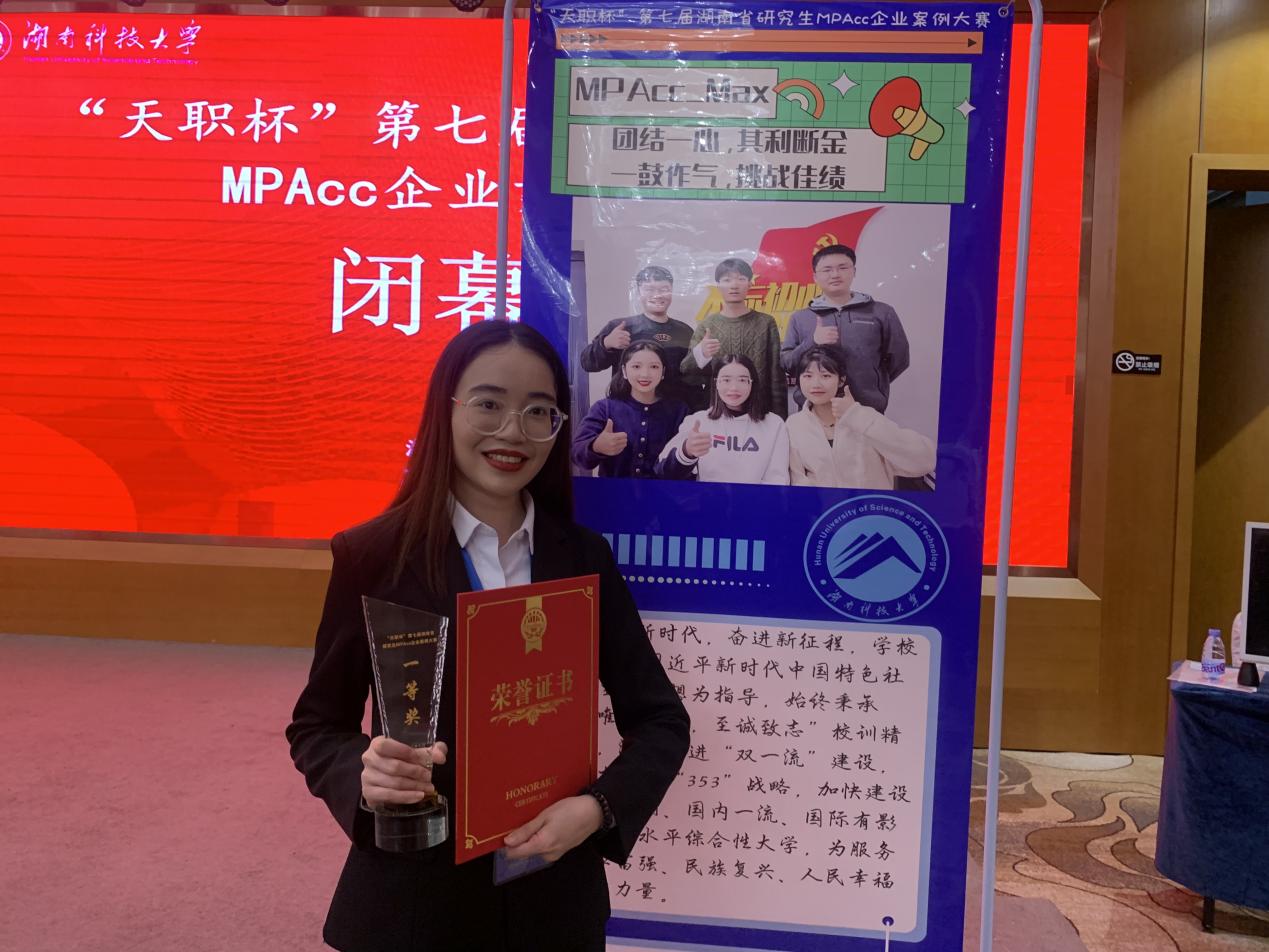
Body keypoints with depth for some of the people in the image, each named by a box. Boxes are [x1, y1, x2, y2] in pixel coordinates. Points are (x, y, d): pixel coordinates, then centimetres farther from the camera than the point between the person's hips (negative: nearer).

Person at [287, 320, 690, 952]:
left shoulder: (585, 558, -3)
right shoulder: (371, 554, -9)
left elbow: (660, 720, 0)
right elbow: (317, 727, -2)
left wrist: (600, 808, -17)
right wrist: (365, 774, -23)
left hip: (555, 895, 2)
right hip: (410, 898, -2)